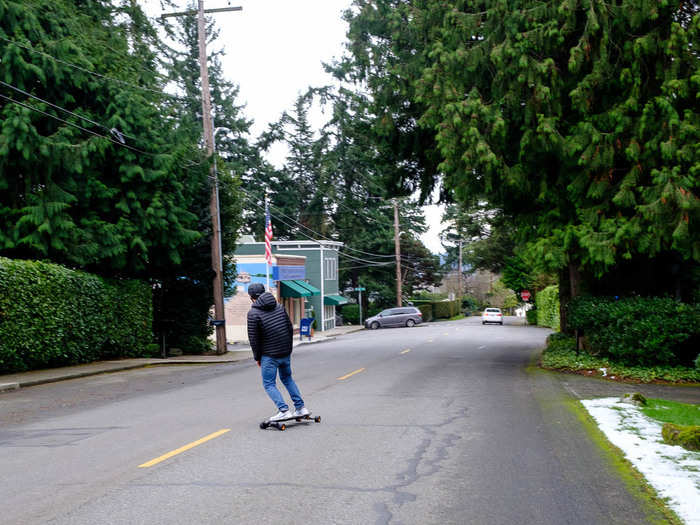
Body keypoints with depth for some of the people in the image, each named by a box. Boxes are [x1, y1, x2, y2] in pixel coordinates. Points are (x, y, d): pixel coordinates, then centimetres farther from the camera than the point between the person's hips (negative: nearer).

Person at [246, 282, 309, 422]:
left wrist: (257, 357, 2)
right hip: (286, 353, 6)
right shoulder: (279, 307, 8)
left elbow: (253, 338, -10)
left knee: (269, 384, 4)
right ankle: (300, 407, 18)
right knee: (287, 378, 22)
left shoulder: (253, 313, -10)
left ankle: (284, 410, -9)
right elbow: (290, 329, 11)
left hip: (269, 355, -6)